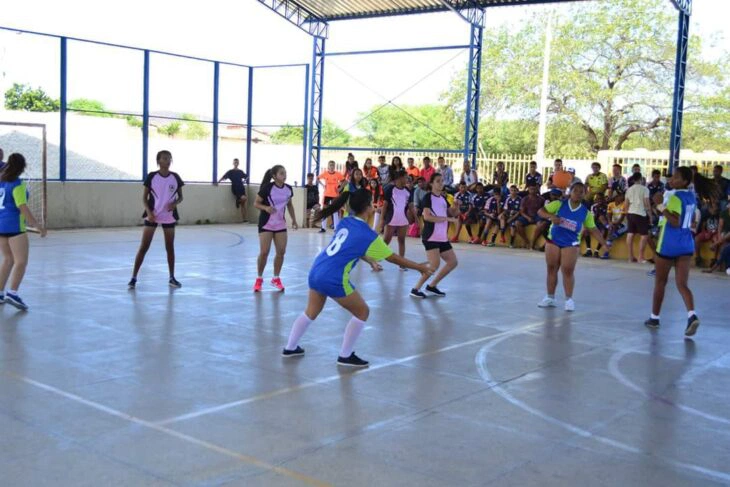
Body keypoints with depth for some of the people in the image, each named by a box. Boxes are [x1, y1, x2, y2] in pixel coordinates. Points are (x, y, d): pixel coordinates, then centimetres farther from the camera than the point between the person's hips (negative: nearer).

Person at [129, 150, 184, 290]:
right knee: (144, 247, -3)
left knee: (170, 247, 8)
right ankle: (133, 278, 2)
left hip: (169, 217, 2)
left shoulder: (175, 177, 1)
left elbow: (180, 197, 8)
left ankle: (172, 278, 18)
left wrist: (175, 203, -13)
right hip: (152, 216, -2)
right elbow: (144, 197, -2)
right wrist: (148, 211, -17)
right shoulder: (151, 177, -5)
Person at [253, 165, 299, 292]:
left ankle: (276, 278, 19)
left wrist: (294, 220, 10)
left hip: (280, 224, 5)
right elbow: (256, 203, -11)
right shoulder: (267, 188, -17)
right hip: (266, 224, -5)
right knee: (264, 252, -8)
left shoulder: (288, 189, -2)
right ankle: (259, 279, 11)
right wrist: (266, 208, -30)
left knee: (281, 252, 2)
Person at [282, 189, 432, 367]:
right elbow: (394, 258, 0)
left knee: (311, 312, 27)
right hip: (333, 279, -7)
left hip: (316, 271, 8)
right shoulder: (369, 236, -10)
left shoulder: (345, 222, 9)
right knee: (362, 312, 11)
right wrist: (420, 267, 10)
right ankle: (345, 356, 16)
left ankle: (290, 348, 37)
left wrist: (371, 261, 36)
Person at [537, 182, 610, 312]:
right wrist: (551, 216, -27)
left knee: (568, 271, -5)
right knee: (551, 269, 7)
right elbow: (541, 211, -8)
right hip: (553, 240, 1)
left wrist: (604, 243, -6)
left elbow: (593, 230, 2)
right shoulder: (559, 204, -6)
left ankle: (569, 299, 6)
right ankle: (550, 297, 19)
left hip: (571, 244, -1)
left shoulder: (586, 212, -3)